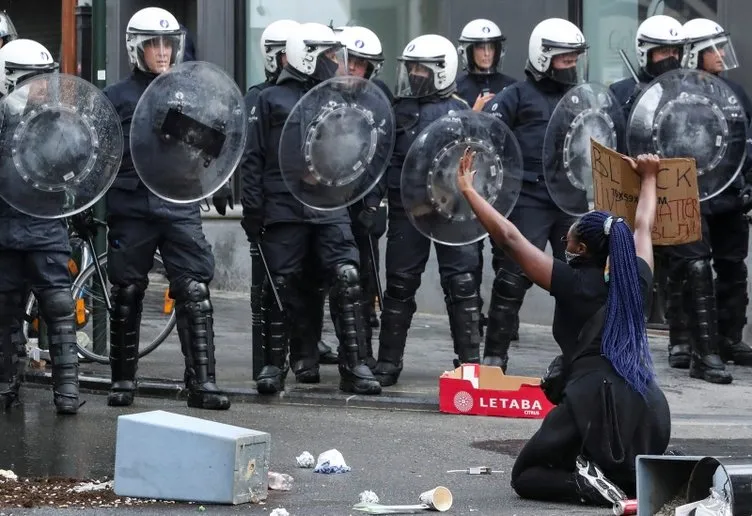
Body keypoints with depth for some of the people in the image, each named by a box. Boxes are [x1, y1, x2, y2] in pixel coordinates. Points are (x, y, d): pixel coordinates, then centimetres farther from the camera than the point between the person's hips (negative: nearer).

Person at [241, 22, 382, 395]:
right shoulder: (271, 100, 4)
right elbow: (254, 158, 3)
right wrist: (252, 209, -3)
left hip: (330, 209, 3)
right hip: (284, 209, -3)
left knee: (347, 280, -10)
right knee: (282, 288, 2)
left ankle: (354, 366, -7)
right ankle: (274, 365, 14)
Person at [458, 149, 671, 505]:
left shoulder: (573, 284, 3)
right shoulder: (636, 281, 16)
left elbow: (509, 237, 3)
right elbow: (643, 227, 36)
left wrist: (468, 190, 11)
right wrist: (648, 178, 52)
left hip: (594, 400, -5)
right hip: (650, 409, 5)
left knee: (526, 476, 14)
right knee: (634, 471, 35)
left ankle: (589, 485, -14)